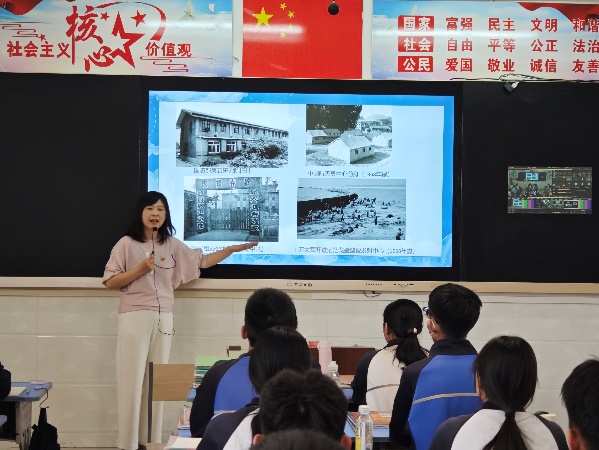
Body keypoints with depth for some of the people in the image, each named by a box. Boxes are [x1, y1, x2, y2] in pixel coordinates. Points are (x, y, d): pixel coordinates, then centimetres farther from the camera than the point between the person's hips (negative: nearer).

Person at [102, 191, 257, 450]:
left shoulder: (172, 245, 10)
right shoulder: (127, 244, -1)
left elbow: (202, 262, 15)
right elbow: (110, 282, -4)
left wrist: (232, 249, 7)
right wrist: (140, 269, -14)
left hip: (163, 319, 4)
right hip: (135, 318, -4)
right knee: (133, 379, -5)